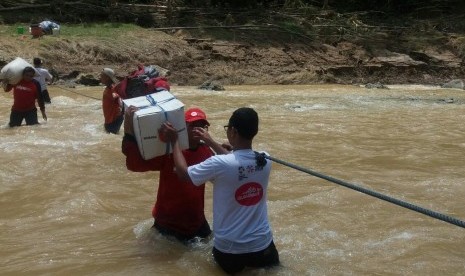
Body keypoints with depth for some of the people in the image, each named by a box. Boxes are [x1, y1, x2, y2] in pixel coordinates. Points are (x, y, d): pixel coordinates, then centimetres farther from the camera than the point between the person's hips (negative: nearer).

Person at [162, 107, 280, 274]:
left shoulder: (219, 164, -22)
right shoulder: (265, 161, -8)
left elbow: (183, 173, -4)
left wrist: (174, 141, 7)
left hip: (229, 248, -1)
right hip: (262, 245, 1)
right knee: (272, 263, 32)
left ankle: (234, 263, 8)